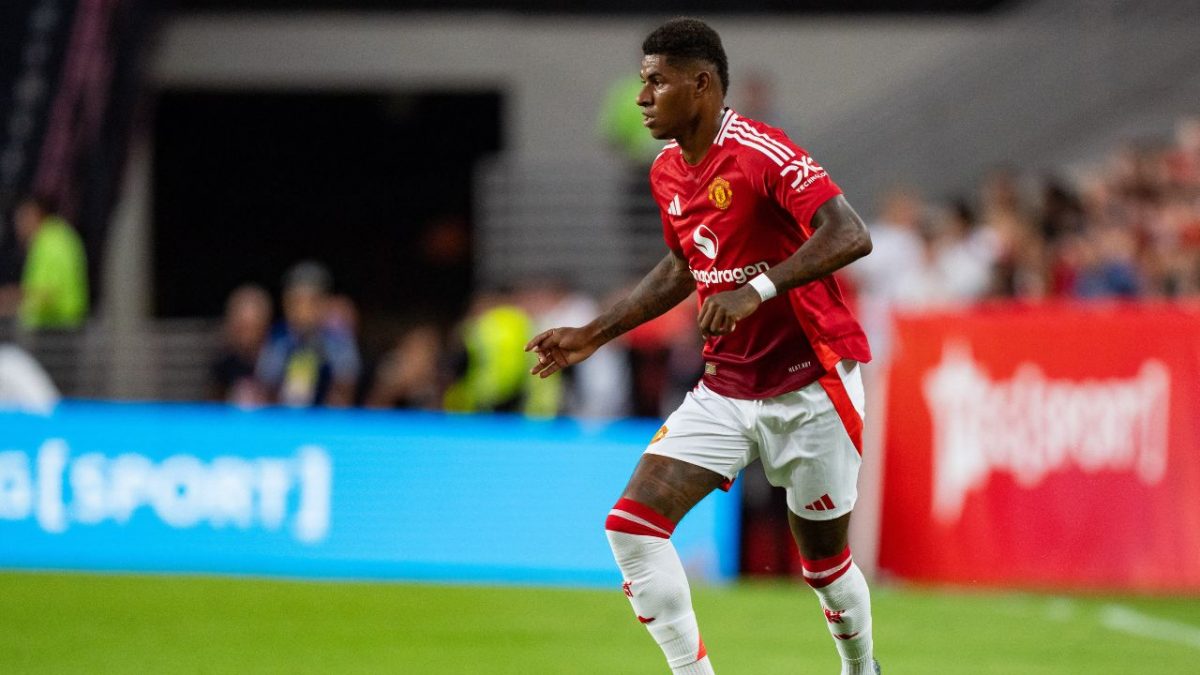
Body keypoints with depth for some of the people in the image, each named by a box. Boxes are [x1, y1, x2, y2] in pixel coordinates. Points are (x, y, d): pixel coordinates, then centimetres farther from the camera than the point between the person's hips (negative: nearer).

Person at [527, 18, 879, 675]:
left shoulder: (760, 153, -19)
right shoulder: (667, 172, 7)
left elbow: (850, 237, -30)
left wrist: (758, 289, -37)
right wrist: (594, 334, 21)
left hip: (808, 385, -7)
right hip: (726, 387, 7)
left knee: (823, 560, 5)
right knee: (632, 526, -10)